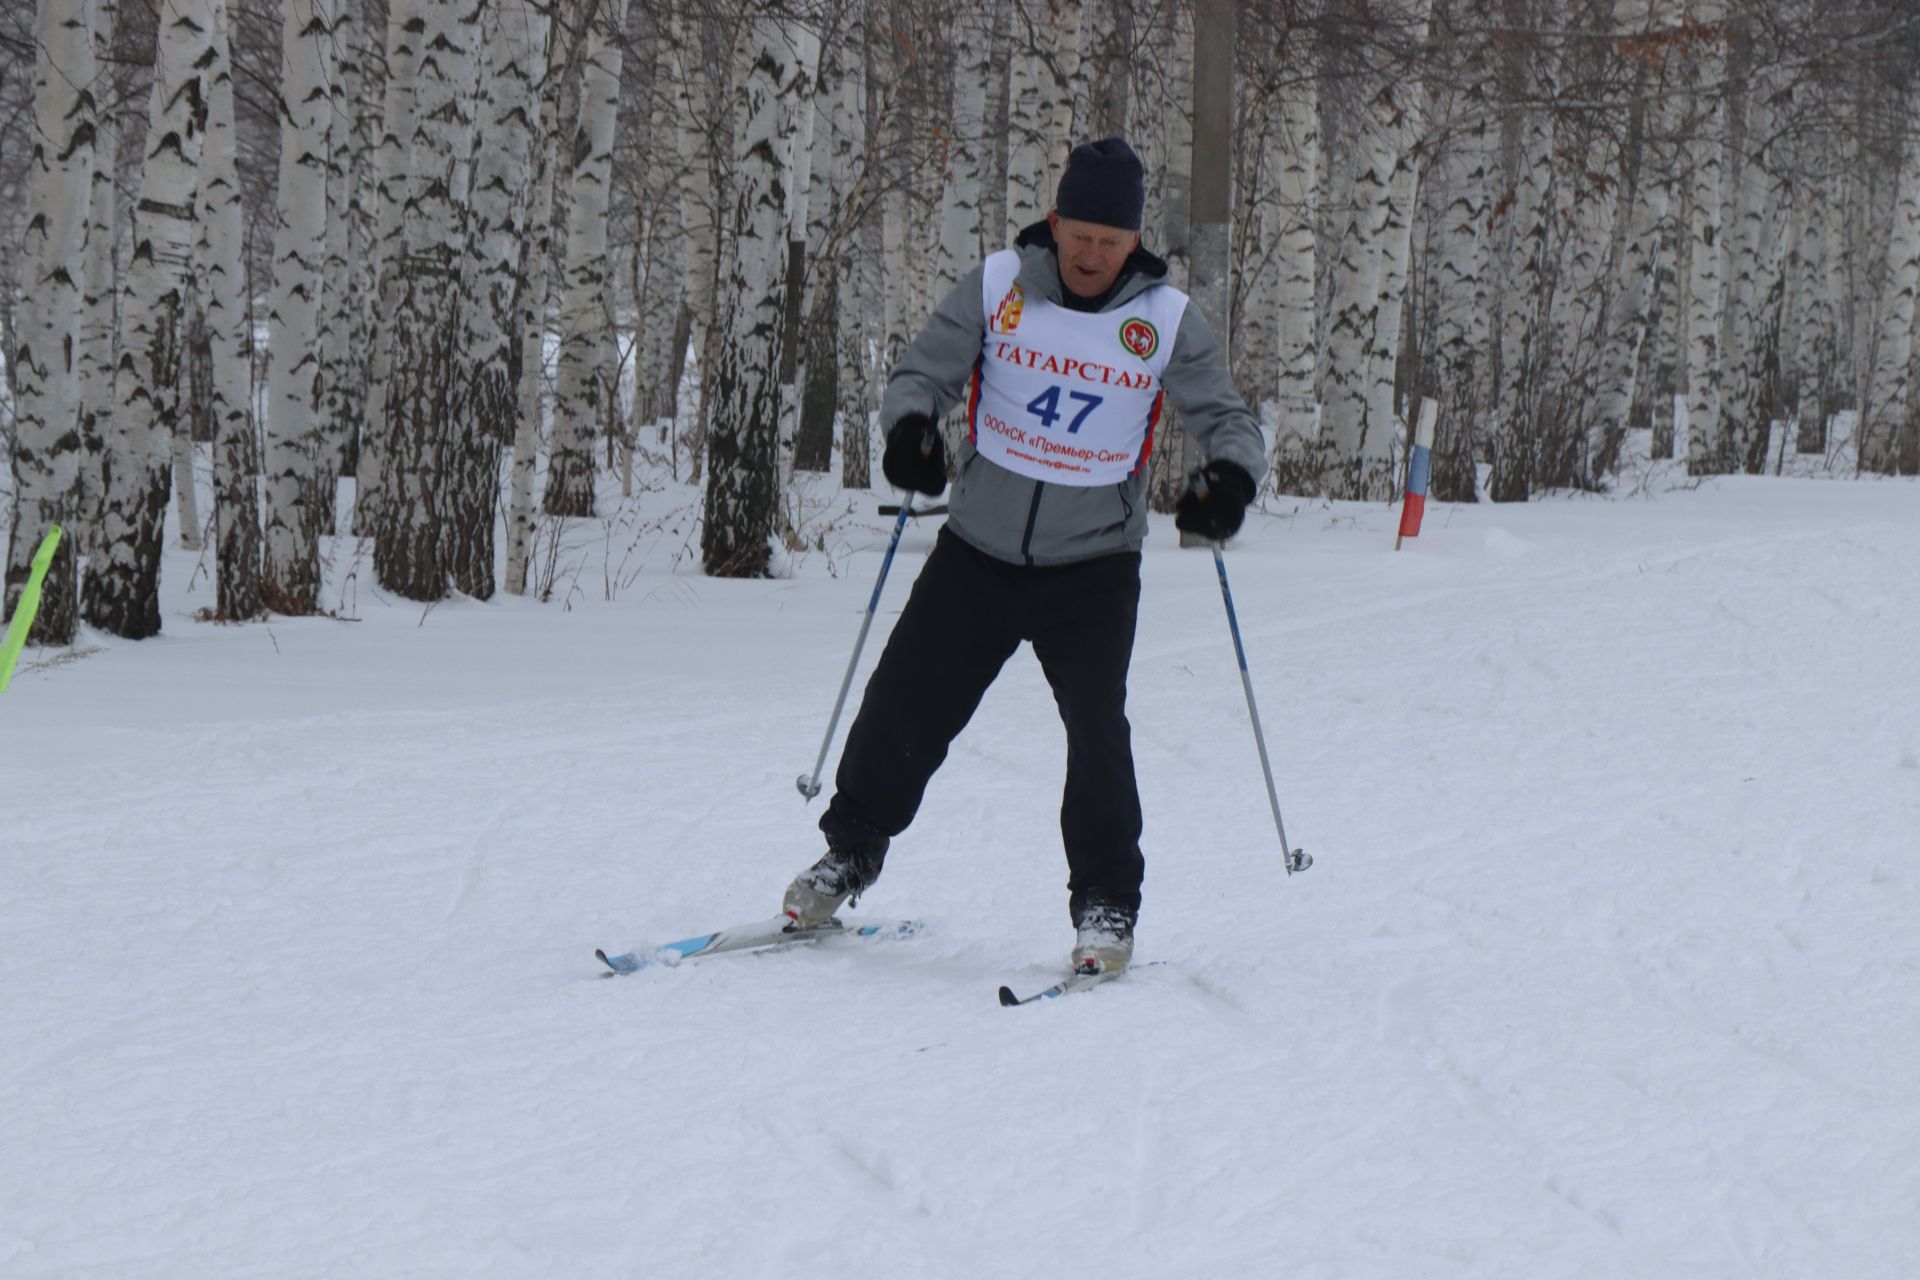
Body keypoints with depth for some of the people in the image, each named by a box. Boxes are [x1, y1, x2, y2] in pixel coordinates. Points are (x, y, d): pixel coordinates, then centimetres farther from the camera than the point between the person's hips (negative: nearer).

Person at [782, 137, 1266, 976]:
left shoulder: (1165, 322, -6)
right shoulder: (997, 288, -5)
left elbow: (1224, 417, -1)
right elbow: (925, 372, 0)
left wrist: (1231, 476, -23)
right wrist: (910, 426, -22)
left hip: (1092, 568, -1)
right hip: (979, 550, 1)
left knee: (1096, 726, -15)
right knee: (905, 705, 4)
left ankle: (1106, 903, 0)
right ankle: (851, 848, 27)